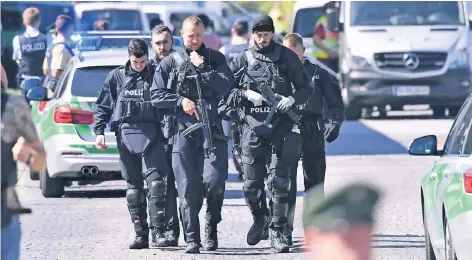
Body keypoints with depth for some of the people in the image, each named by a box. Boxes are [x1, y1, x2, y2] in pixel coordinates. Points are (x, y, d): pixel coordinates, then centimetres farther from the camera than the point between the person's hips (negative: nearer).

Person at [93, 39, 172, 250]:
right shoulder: (117, 76, 10)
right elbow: (103, 105, 13)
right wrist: (99, 131, 4)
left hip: (151, 135, -2)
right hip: (126, 135, 2)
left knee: (156, 183, -13)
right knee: (134, 186, 5)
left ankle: (158, 233, -12)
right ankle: (140, 235, 10)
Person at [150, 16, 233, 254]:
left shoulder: (216, 59, 11)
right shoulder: (170, 62, 10)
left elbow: (225, 87, -4)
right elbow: (156, 95, 6)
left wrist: (201, 68, -7)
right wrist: (181, 101, -7)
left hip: (212, 129, 0)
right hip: (183, 132, 0)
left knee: (214, 182, -12)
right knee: (188, 189, -3)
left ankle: (211, 225, 12)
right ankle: (191, 239, 1)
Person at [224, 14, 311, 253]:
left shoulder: (286, 57, 5)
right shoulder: (242, 60, 7)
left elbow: (305, 88, 9)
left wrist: (292, 99, -11)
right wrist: (247, 94, -12)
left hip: (281, 128, -1)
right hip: (253, 128, 1)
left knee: (279, 182, -8)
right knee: (251, 184, 0)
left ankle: (277, 233, 1)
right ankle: (259, 218, 29)